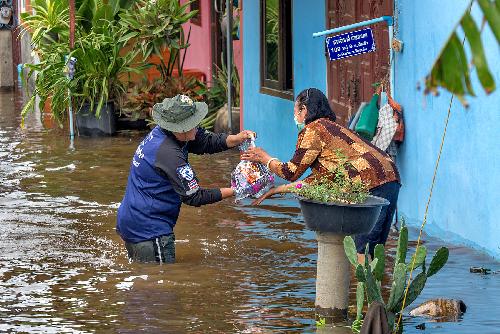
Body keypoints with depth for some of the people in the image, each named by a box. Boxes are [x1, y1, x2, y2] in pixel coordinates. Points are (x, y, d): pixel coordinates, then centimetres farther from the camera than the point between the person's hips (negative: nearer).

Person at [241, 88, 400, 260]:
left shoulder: (312, 130, -2)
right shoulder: (331, 127, 28)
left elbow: (291, 173, 3)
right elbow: (314, 181, 29)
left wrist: (265, 158, 19)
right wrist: (276, 190, 34)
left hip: (373, 183, -9)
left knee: (363, 251, -10)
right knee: (373, 251, 10)